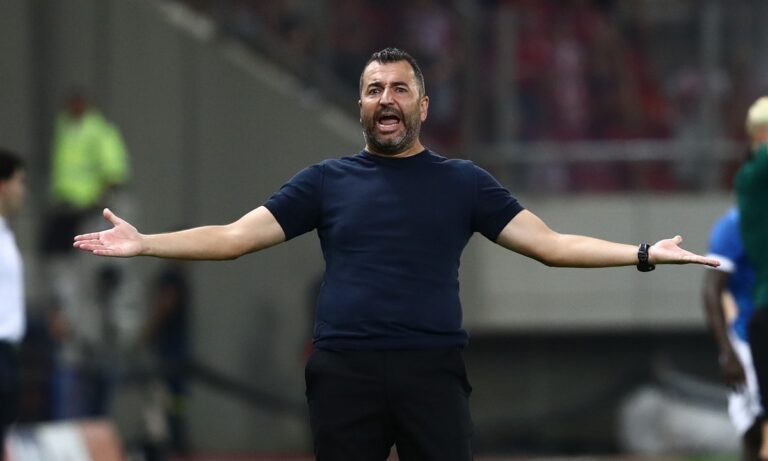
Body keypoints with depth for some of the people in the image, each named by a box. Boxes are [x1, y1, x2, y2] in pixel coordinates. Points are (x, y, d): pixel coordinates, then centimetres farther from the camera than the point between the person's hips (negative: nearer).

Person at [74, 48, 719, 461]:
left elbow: (548, 243, 8)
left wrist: (644, 254, -1)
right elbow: (235, 237, 8)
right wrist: (144, 244, -2)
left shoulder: (462, 182, 11)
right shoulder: (326, 181, 11)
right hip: (345, 372, 1)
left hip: (433, 371, 0)